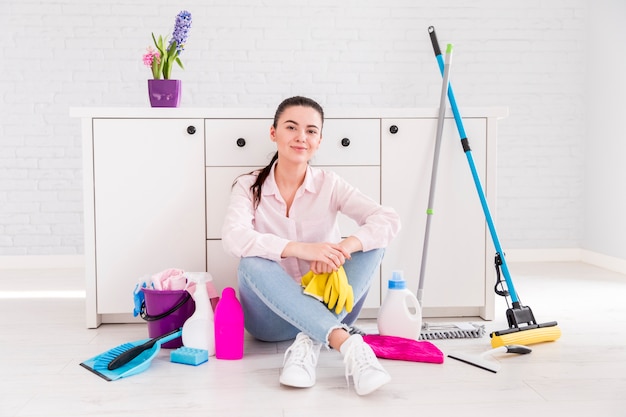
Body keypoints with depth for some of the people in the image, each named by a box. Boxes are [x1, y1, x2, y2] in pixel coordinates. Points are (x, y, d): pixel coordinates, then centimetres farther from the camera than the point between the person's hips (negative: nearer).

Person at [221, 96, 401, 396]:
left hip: (327, 309, 2)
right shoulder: (249, 186, -3)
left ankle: (310, 342, -32)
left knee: (370, 242, -19)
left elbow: (389, 220, -15)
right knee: (252, 263, -31)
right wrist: (302, 249, -38)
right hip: (272, 316, -1)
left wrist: (346, 246, -35)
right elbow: (233, 236, -25)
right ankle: (346, 343, -40)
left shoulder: (330, 185, -1)